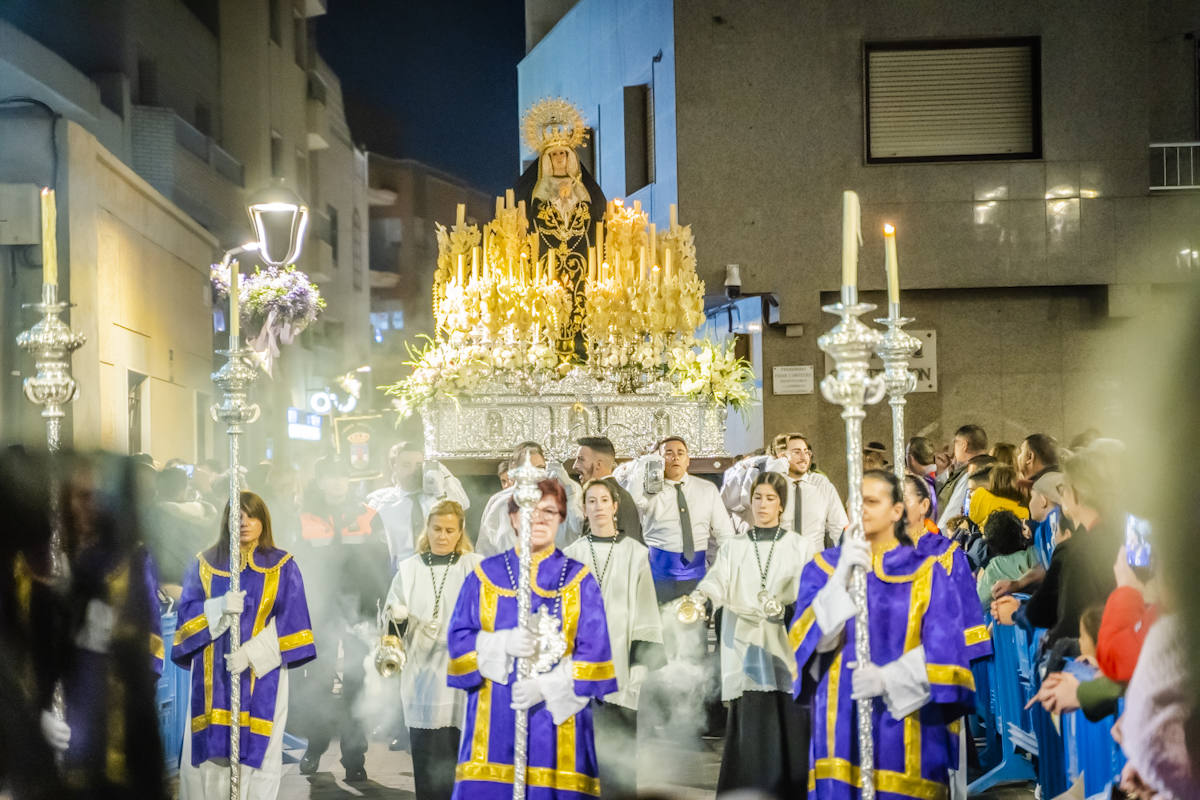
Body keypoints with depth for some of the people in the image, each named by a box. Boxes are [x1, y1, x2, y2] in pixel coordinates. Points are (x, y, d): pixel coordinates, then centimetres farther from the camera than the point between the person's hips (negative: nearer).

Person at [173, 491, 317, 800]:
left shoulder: (282, 566, 6)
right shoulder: (205, 564, 12)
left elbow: (290, 620, -2)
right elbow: (187, 611, 4)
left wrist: (252, 653, -14)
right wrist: (219, 607, -16)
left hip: (261, 676, -2)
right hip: (212, 678, 2)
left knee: (257, 749, -7)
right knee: (209, 754, -4)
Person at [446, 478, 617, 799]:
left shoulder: (580, 581, 4)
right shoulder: (485, 576, 7)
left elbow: (594, 654, -2)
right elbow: (459, 642, 3)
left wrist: (547, 687, -15)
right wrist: (503, 644, -15)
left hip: (558, 718, -1)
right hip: (495, 721, 1)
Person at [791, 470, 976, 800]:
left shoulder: (926, 573, 5)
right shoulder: (823, 568, 9)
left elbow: (943, 649, -3)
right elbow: (807, 638, -5)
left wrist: (889, 678, -17)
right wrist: (841, 579, -17)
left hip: (906, 726, -1)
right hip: (841, 723, 1)